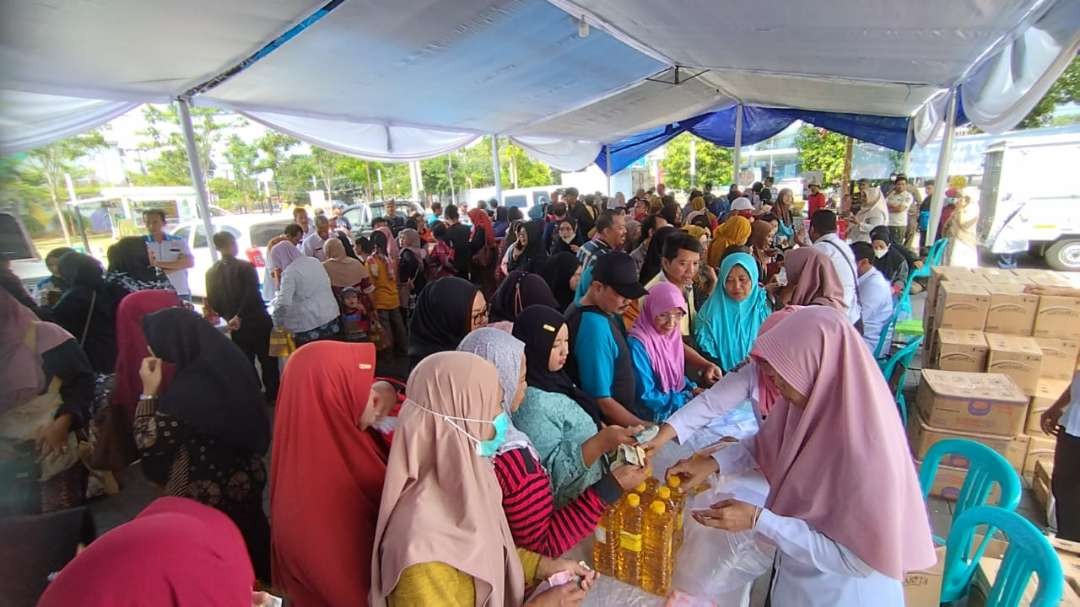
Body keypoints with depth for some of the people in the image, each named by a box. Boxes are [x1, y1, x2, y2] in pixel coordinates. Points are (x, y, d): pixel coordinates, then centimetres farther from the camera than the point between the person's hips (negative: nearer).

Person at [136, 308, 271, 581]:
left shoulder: (187, 391, -29)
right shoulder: (230, 362, -7)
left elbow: (149, 445, -17)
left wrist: (149, 393, -14)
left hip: (206, 494, -7)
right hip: (245, 477, 7)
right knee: (248, 534, 26)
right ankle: (257, 581, 44)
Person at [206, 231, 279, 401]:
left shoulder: (211, 273, 2)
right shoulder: (246, 267, -12)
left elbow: (212, 302, 5)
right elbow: (252, 295, -22)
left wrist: (228, 317, 15)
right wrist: (239, 316, -16)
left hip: (236, 327, 4)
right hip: (258, 322, -4)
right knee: (268, 361, 8)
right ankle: (273, 395, 13)